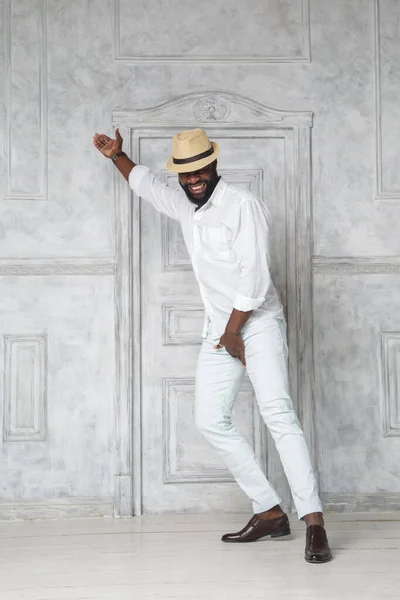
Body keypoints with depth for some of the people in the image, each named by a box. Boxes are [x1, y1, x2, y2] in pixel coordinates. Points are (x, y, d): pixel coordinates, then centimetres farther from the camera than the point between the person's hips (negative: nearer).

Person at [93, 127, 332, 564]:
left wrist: (234, 331, -13)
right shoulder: (184, 207, 13)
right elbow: (146, 184, 35)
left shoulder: (242, 205, -11)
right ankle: (269, 513, 4)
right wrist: (116, 156, 33)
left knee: (276, 410, -21)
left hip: (257, 323, -8)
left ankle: (314, 522, -25)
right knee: (211, 420, 0)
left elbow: (254, 277, -16)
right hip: (218, 331, 8)